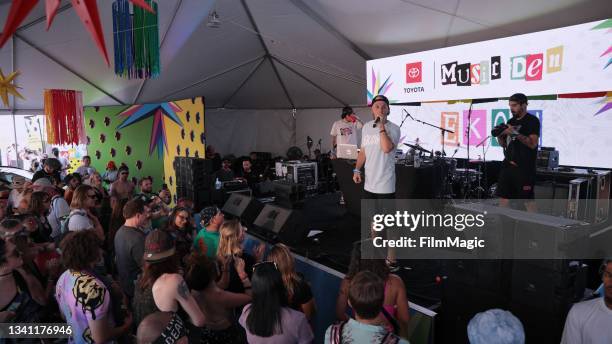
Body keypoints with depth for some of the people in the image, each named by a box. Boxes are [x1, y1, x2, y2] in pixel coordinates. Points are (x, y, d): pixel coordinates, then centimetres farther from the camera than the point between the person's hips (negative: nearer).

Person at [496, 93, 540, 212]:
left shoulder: (532, 121, -5)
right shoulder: (511, 121, 16)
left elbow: (533, 143, -16)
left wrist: (516, 133, -23)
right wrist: (499, 135, 0)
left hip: (524, 167, -7)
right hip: (508, 165, 7)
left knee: (528, 200, -6)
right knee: (503, 196, 7)